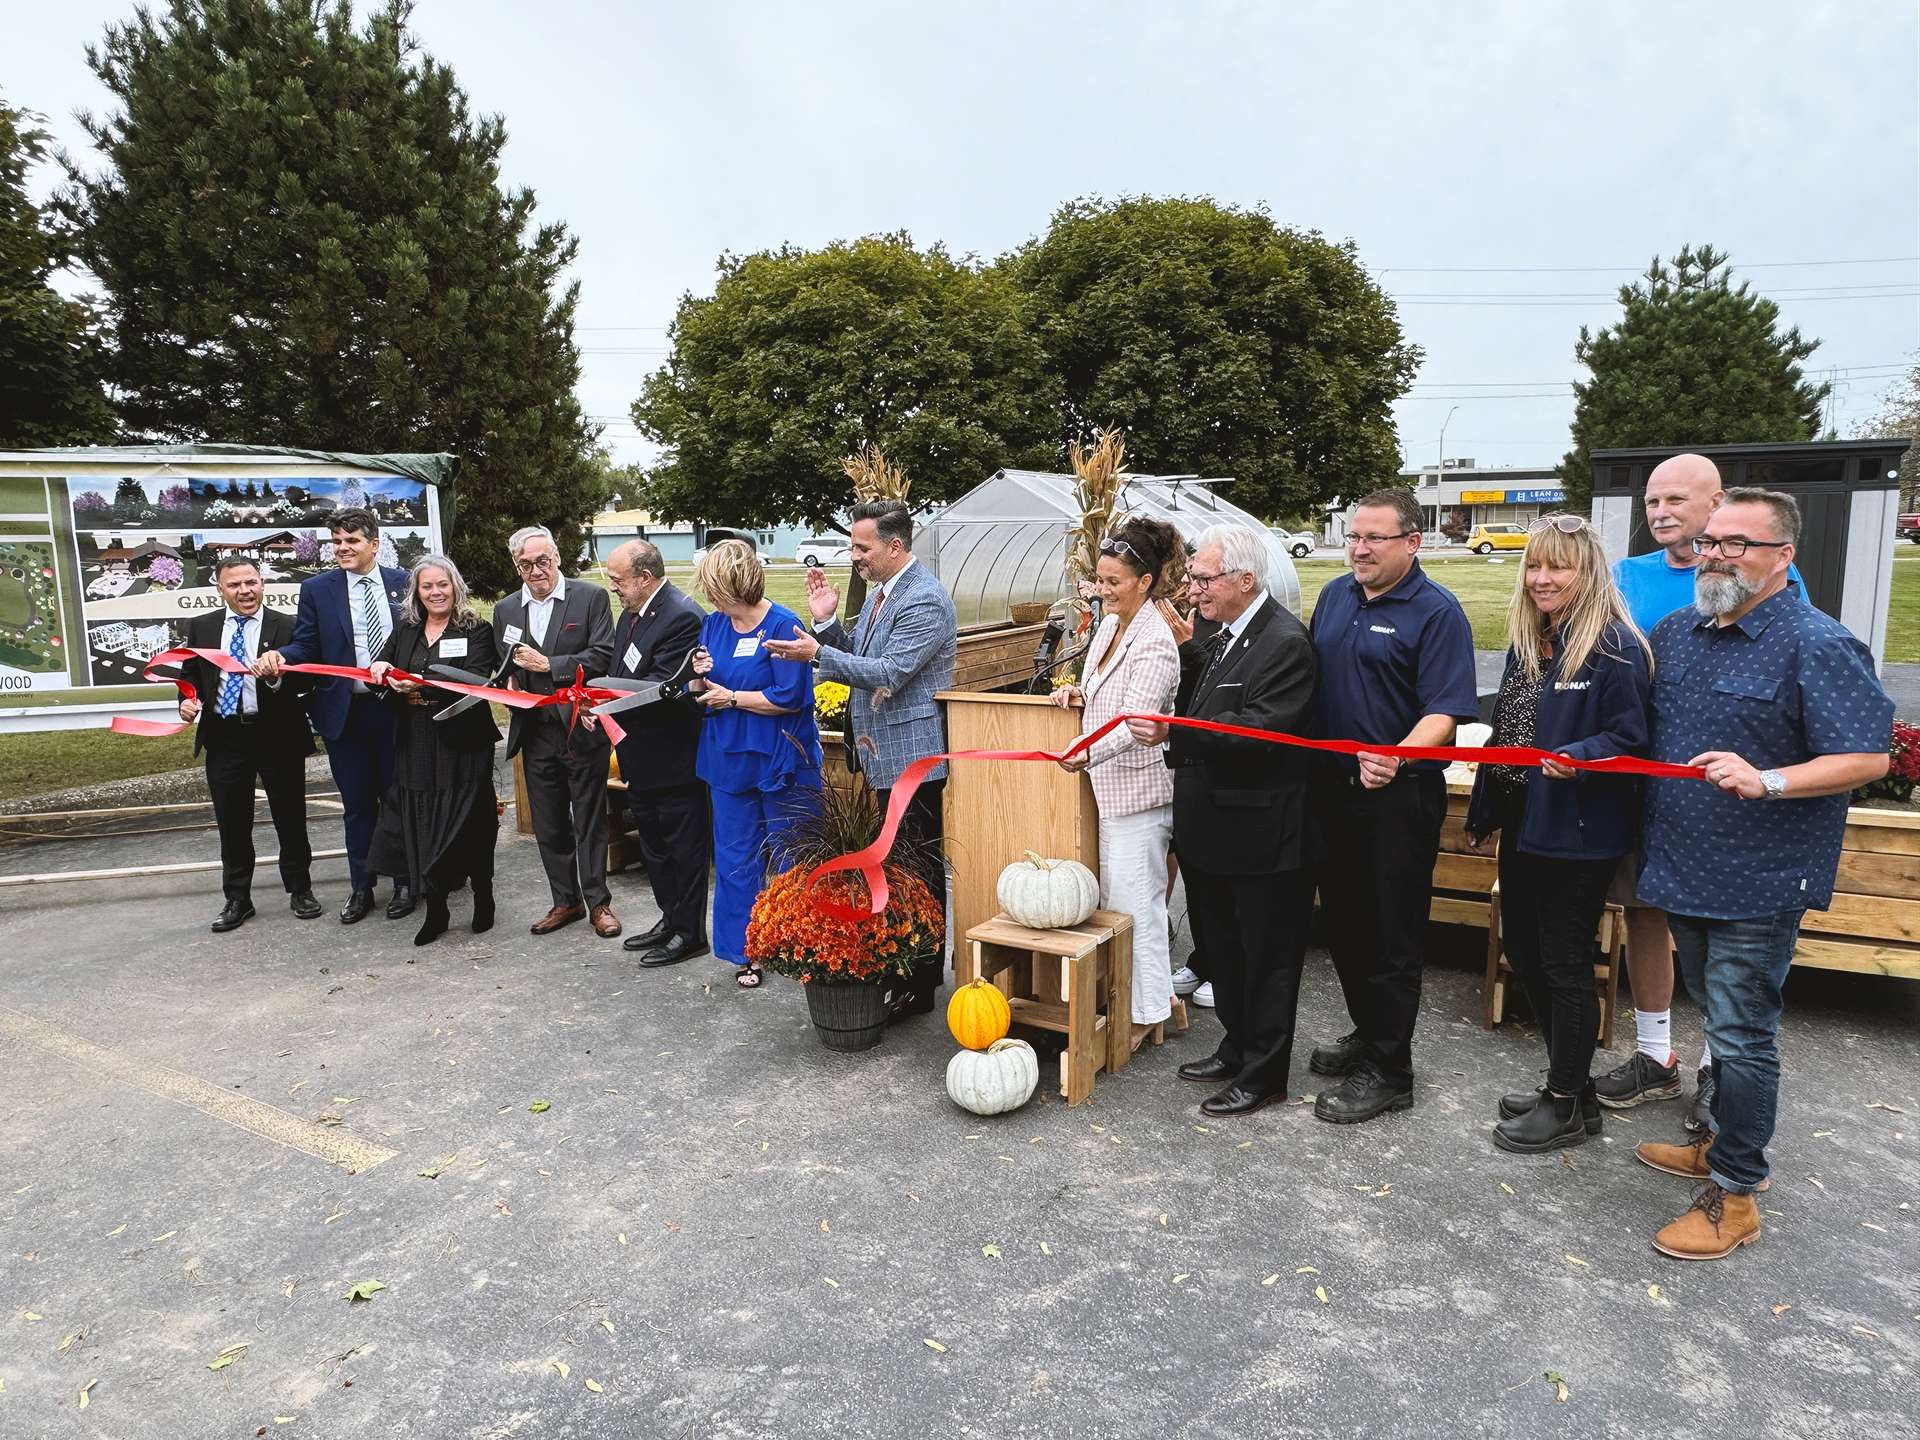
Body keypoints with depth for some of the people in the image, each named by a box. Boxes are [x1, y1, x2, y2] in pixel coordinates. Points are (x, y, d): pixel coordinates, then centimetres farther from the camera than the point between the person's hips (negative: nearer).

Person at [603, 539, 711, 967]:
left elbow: (662, 686, -25)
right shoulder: (631, 614, 10)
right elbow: (623, 677, 14)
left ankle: (689, 932, 16)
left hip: (674, 757, -10)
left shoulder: (683, 617, -20)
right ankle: (670, 919, 34)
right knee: (654, 845, 20)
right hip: (641, 759, 10)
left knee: (684, 847, 4)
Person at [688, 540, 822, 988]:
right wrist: (700, 677, -9)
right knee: (735, 860, 11)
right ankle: (747, 952, 22)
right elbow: (700, 694, 13)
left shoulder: (783, 626, -14)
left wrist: (731, 698, -12)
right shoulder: (713, 624, 7)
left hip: (780, 762, -6)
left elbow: (790, 697, -20)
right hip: (728, 761, 6)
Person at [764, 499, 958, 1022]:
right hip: (883, 753, 10)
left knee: (918, 866, -3)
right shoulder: (880, 592, 13)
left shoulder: (924, 600, -18)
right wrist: (827, 622, 1)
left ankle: (919, 985, 6)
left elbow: (889, 671, -23)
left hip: (911, 755, -10)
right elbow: (858, 656, 16)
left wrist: (818, 653, -23)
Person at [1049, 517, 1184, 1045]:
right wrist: (1078, 694, 2)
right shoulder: (1110, 624, 9)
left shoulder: (1154, 644, -19)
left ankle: (1146, 1011, 15)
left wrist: (1088, 752, -44)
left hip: (1138, 789, -9)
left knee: (1135, 902, 0)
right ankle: (1121, 996, 30)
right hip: (1109, 785, 9)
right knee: (1113, 897, 17)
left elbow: (1135, 722, -28)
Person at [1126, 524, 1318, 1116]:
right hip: (1213, 831, 9)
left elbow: (1259, 729, -27)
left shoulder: (1285, 643, -19)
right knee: (1223, 949, 21)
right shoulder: (1218, 633, 9)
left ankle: (1263, 1074, 24)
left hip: (1261, 836, -9)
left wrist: (1174, 731, -31)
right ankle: (1236, 1050, 39)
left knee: (1265, 957, 8)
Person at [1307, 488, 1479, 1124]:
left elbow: (1444, 713, -18)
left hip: (1399, 795, -7)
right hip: (1333, 787, 7)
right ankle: (1367, 1030, 36)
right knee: (1343, 919, 17)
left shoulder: (1437, 612, -11)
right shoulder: (1335, 596, 9)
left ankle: (1389, 1070, 15)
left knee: (1392, 934, 2)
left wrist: (1395, 759, -36)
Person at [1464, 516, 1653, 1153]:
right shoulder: (1526, 642, 11)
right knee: (1526, 958, 15)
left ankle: (1568, 1105, 20)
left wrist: (1579, 757, -31)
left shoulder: (1614, 647, -13)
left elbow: (1630, 739, -13)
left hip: (1579, 836, -8)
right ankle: (1568, 1082, 33)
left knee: (1564, 967, 3)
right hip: (1523, 827, 8)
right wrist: (1482, 813, 20)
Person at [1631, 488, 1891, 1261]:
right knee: (1720, 1017, 21)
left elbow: (1867, 757, -17)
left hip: (1759, 881, -7)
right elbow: (1643, 726, 22)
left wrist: (1767, 781, -29)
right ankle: (1724, 1139, 37)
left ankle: (1734, 1193, 12)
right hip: (1684, 871, 7)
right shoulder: (1675, 631, 8)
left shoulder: (1816, 646, -14)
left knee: (1741, 1035, 0)